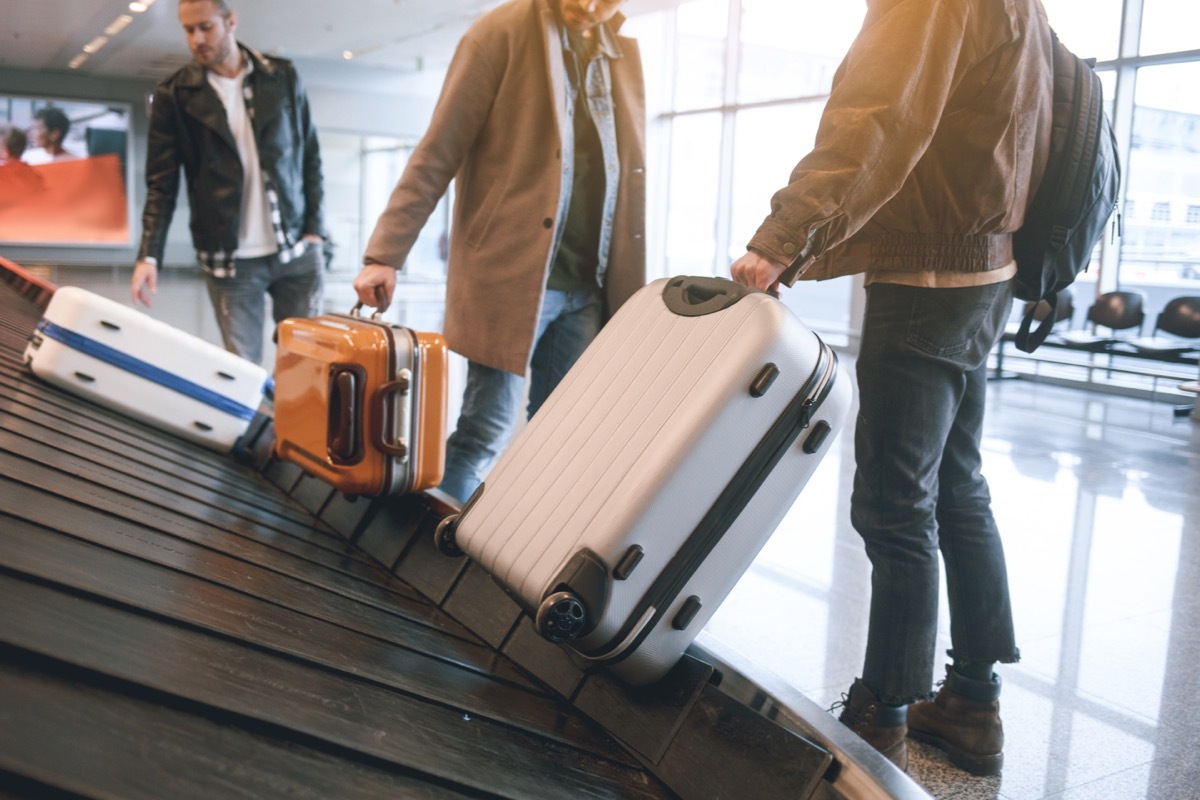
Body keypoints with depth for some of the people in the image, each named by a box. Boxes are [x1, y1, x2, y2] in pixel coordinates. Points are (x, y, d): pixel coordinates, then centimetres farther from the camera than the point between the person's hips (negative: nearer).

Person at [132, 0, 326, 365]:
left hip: (296, 251, 2)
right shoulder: (173, 95, 1)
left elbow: (310, 158, 8)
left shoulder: (283, 77, 5)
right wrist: (149, 254, -11)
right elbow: (161, 184, 0)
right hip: (230, 259, -1)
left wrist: (315, 230, 1)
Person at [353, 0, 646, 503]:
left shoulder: (623, 53, 12)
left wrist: (628, 287, 12)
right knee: (487, 432, -2)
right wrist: (385, 253, -12)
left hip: (588, 287, 5)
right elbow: (437, 154, -7)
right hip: (510, 274, -5)